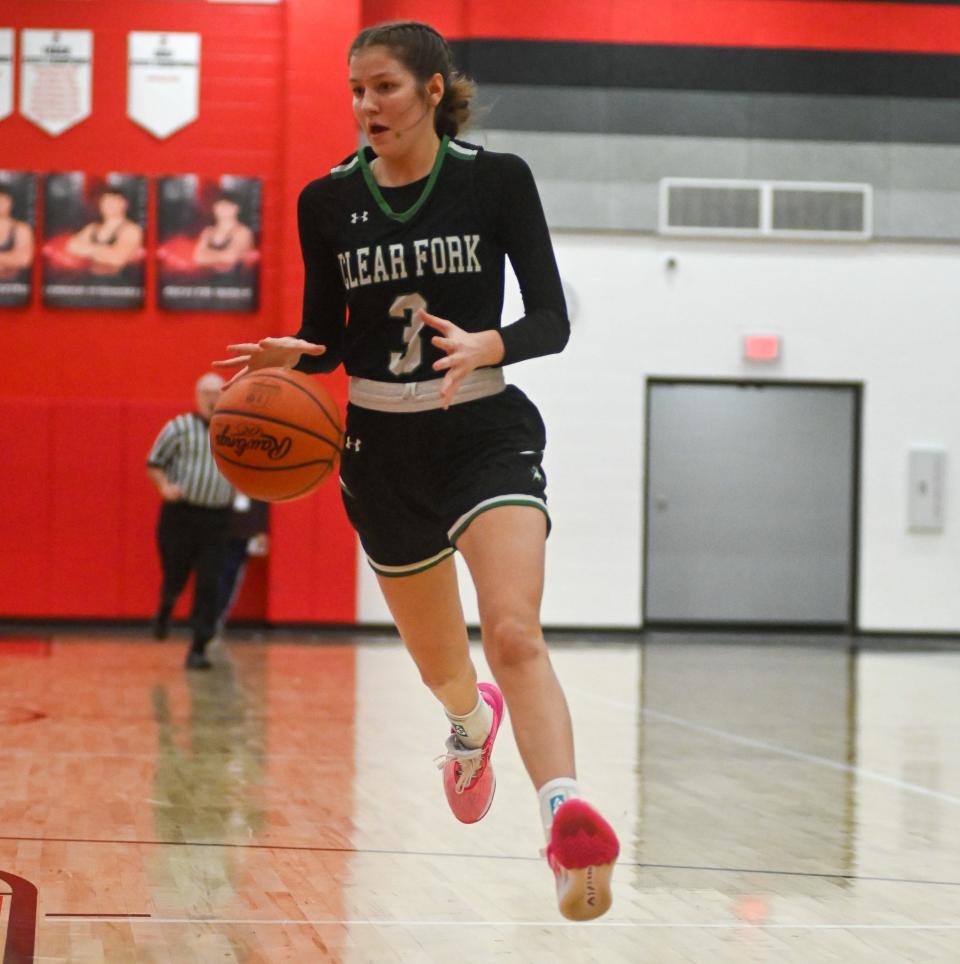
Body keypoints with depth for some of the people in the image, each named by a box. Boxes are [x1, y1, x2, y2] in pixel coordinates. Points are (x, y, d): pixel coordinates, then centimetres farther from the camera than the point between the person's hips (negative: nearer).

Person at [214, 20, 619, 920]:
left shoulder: (497, 179, -6)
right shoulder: (328, 202, 1)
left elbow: (551, 321, -8)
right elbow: (325, 338, 9)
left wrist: (484, 347, -29)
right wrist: (291, 355, -14)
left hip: (486, 432, -3)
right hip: (382, 446, 3)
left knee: (513, 635, -26)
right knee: (439, 662, 18)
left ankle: (567, 823, -42)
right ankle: (471, 723, 55)